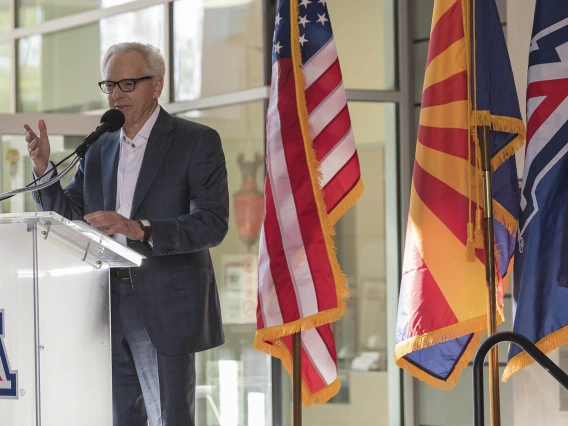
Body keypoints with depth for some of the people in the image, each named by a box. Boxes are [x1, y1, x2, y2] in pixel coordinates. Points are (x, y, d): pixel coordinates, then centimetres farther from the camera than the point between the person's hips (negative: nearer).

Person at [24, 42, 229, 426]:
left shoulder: (197, 142, -5)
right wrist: (43, 168, -4)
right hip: (108, 307, 5)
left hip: (165, 308, -5)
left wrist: (141, 230, -27)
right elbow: (70, 216, 13)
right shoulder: (98, 149, 12)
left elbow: (214, 222, -15)